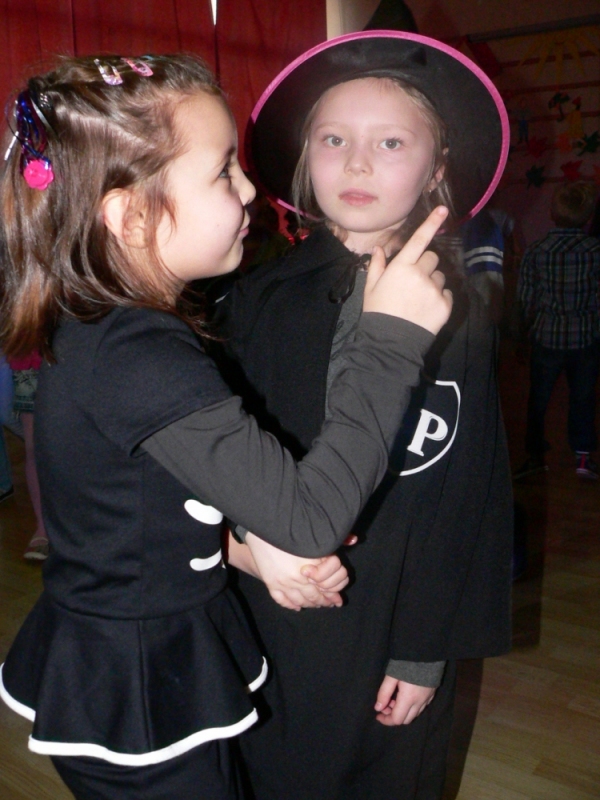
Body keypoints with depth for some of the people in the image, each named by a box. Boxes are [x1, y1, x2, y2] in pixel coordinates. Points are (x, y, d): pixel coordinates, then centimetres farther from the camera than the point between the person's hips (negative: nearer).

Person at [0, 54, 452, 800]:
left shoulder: (93, 324, -1)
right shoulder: (140, 359, -31)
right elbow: (312, 518, -31)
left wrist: (249, 544, -7)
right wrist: (391, 335, -27)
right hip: (135, 698, -8)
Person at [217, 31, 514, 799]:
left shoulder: (459, 317, -9)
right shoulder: (261, 298, -6)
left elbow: (468, 501, -6)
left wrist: (425, 652, -5)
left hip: (392, 631, 0)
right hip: (267, 622, 1)